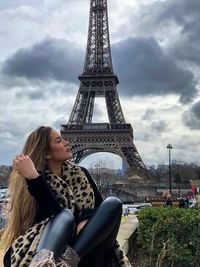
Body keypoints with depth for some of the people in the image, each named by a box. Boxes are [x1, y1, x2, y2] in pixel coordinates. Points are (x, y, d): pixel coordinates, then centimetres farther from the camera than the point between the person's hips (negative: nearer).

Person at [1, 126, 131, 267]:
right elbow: (57, 215, -20)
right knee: (64, 215, -31)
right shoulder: (38, 182, -4)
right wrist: (33, 177, -28)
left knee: (113, 204, -18)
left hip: (84, 249, 4)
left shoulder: (80, 173, 11)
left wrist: (87, 219, -21)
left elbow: (99, 204, 1)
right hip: (50, 251, -4)